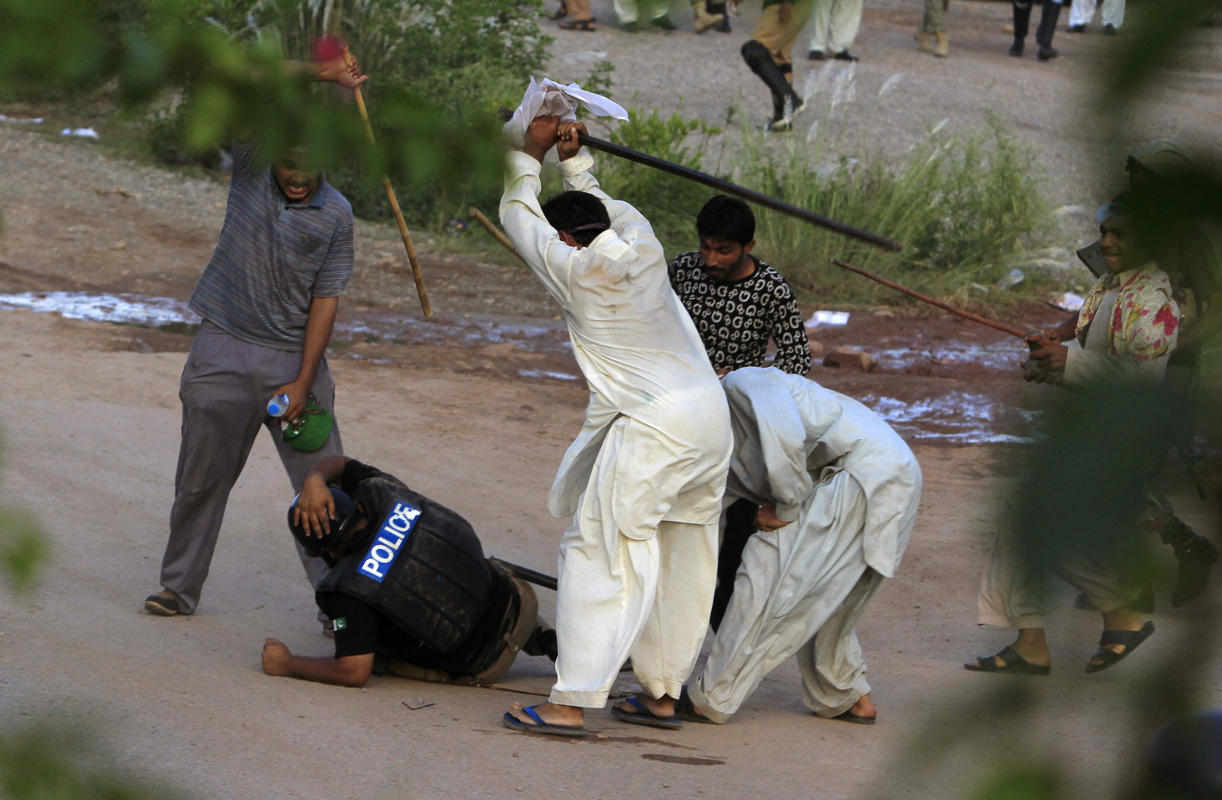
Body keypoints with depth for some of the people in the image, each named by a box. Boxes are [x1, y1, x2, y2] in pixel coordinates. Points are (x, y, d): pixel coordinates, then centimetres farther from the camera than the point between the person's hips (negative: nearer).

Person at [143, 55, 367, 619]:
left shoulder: (336, 214, -4)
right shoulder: (251, 166, -4)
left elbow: (325, 300, -4)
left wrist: (303, 383, -10)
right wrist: (320, 74, -22)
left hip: (294, 355, 0)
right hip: (223, 353, 0)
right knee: (200, 480, 9)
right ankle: (179, 588, 23)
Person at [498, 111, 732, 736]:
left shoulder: (577, 272, -8)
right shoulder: (642, 246, 9)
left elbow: (518, 217, 10)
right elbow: (605, 207, 34)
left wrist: (530, 153, 21)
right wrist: (573, 160, 31)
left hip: (653, 423, -8)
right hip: (711, 413, 8)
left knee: (599, 553, -6)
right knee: (682, 556, 15)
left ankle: (572, 702, -11)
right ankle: (663, 689, 21)